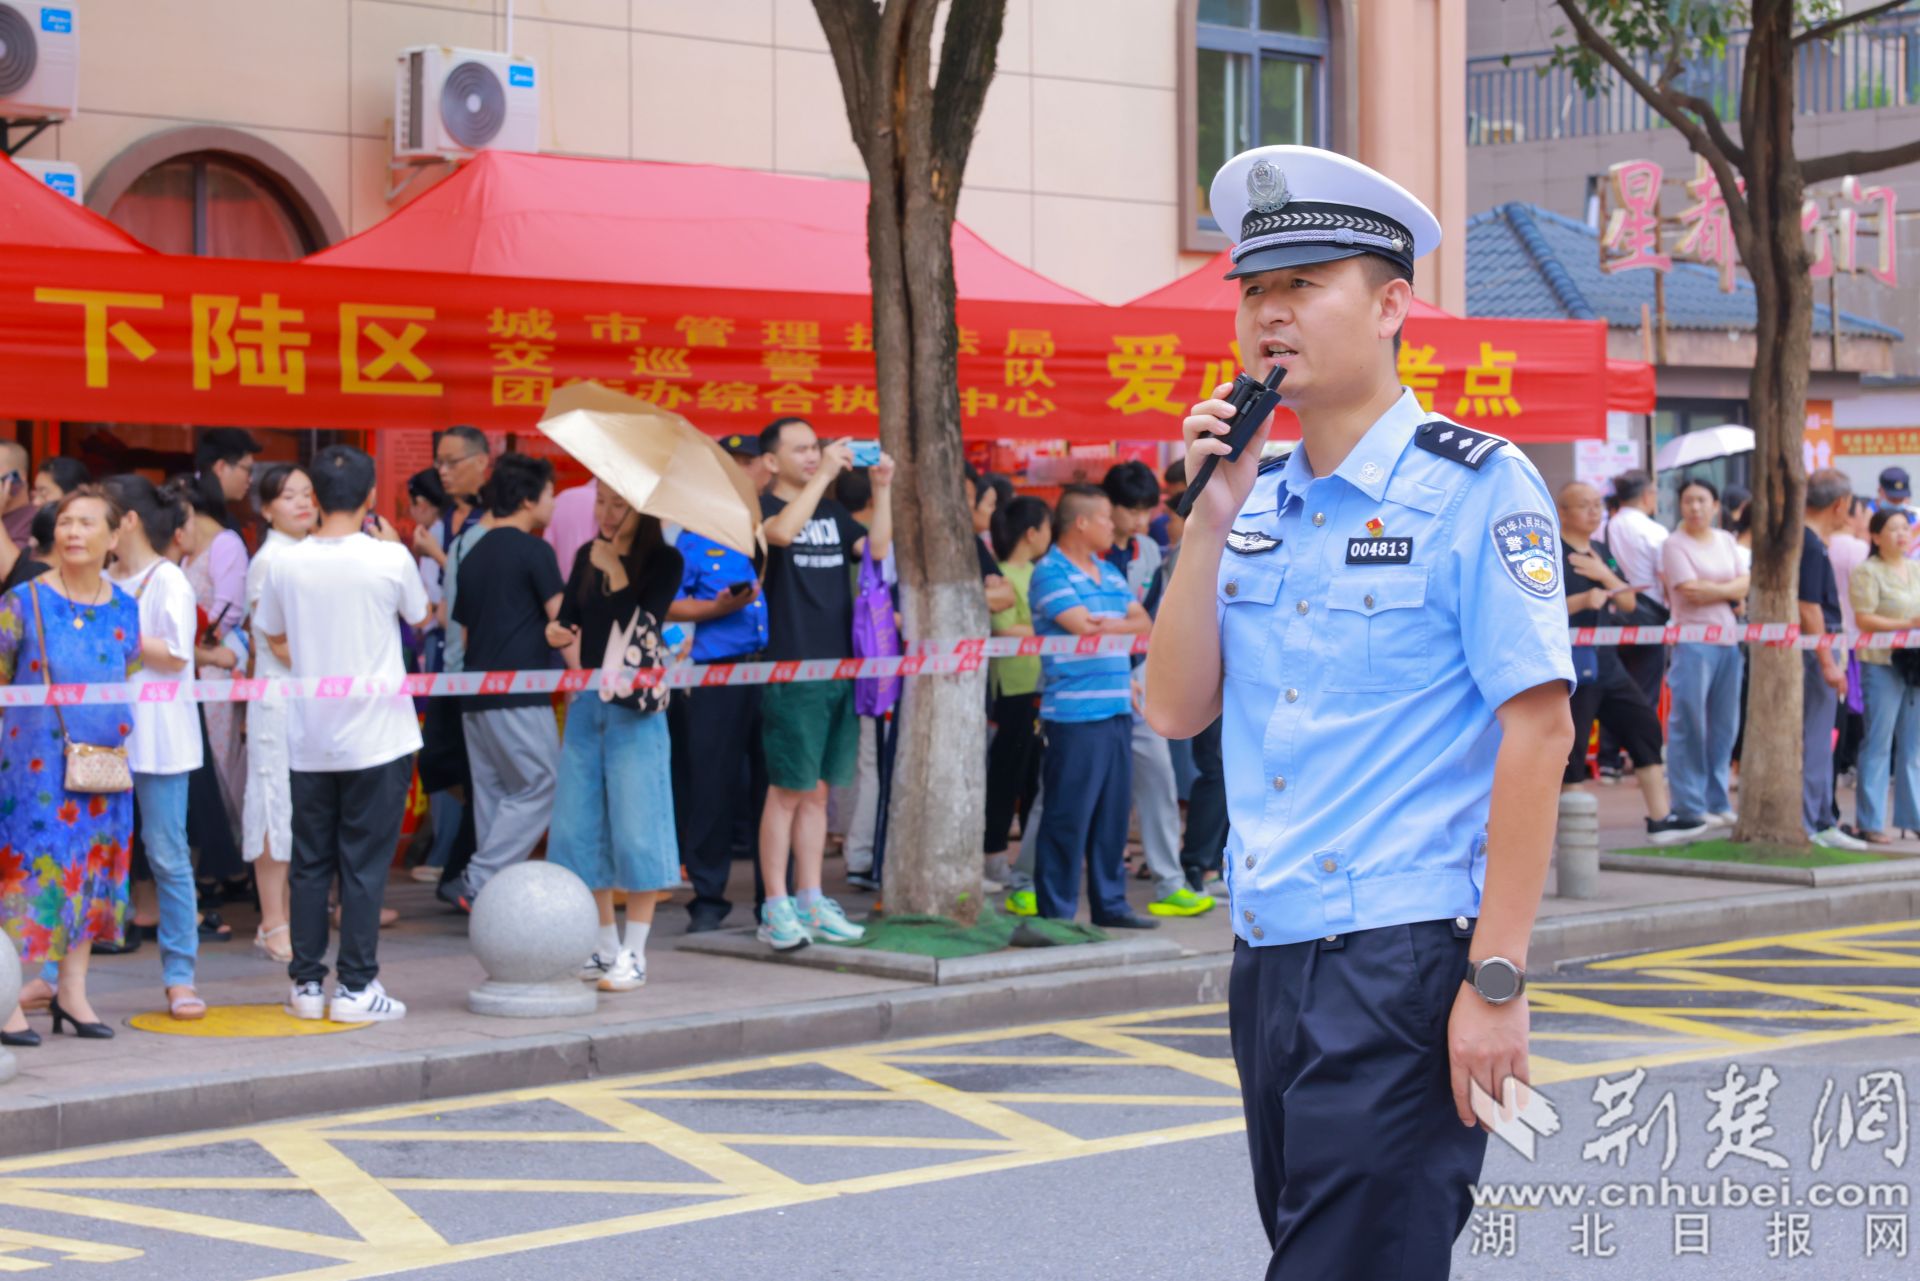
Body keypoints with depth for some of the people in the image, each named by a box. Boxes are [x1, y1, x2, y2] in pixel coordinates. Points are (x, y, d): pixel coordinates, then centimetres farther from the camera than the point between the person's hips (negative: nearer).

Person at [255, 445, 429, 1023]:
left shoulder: (286, 563, -2)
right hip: (377, 733, -3)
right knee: (365, 864, 2)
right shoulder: (389, 559, -11)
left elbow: (274, 638, 10)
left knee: (311, 863, 11)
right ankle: (356, 987, 3)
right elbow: (421, 615, 8)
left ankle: (306, 984, 14)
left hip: (310, 738, 3)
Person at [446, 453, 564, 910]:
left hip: (476, 697, 8)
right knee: (540, 787, -4)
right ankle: (475, 883, -12)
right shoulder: (533, 551, -6)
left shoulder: (474, 555, 16)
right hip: (520, 696, -8)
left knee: (494, 795, 10)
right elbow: (560, 620, -8)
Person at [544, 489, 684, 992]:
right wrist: (558, 631, -7)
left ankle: (634, 953, 4)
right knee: (581, 827, 7)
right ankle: (605, 945, 18)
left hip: (635, 706, -6)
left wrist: (615, 575, -17)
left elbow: (643, 625, -15)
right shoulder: (588, 556, 10)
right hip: (587, 701, 6)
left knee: (634, 828, -4)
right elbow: (570, 615, 12)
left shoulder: (663, 562, -6)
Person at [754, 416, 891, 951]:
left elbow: (876, 548, 6)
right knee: (788, 789, -5)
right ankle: (776, 909, -1)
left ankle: (811, 903, 15)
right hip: (791, 669, -6)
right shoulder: (763, 507, -2)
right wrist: (824, 475, -23)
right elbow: (782, 531, -24)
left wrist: (881, 488, -2)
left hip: (840, 667, 6)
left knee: (817, 790, 10)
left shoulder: (832, 512, 17)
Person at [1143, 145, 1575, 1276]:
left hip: (1405, 966, -7)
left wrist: (1496, 981, -17)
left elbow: (1538, 731, -13)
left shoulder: (1472, 485, -8)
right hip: (1269, 960, 7)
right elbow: (1175, 710, 7)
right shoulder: (1257, 500, 12)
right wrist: (1211, 517, -3)